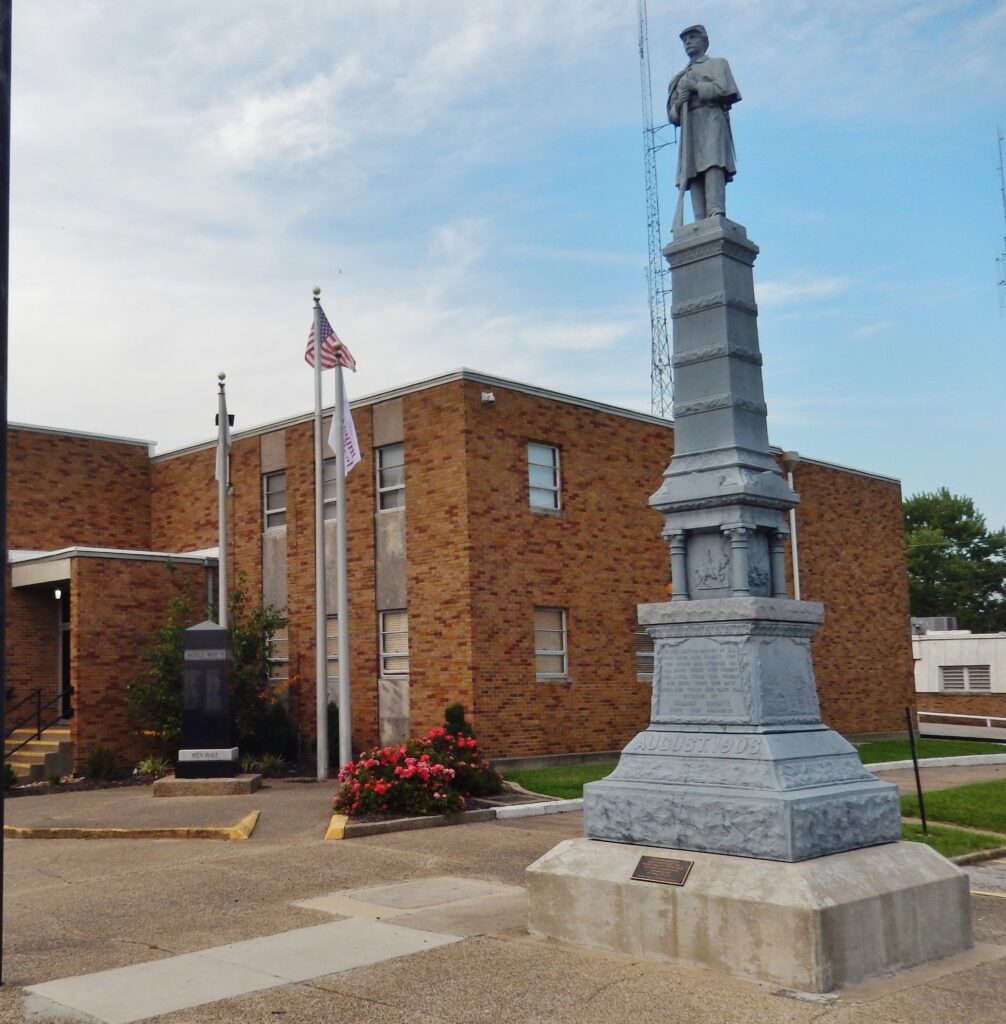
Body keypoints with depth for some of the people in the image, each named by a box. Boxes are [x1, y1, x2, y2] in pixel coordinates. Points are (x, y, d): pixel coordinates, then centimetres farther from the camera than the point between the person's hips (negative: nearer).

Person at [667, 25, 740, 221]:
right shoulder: (680, 78, 32)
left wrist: (696, 87, 2)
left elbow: (724, 89, 2)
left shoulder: (717, 63, 21)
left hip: (711, 120, -4)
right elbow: (673, 116, 24)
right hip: (689, 129, 4)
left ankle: (717, 214, -40)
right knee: (693, 175, -13)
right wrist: (678, 103, 3)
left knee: (713, 165, -26)